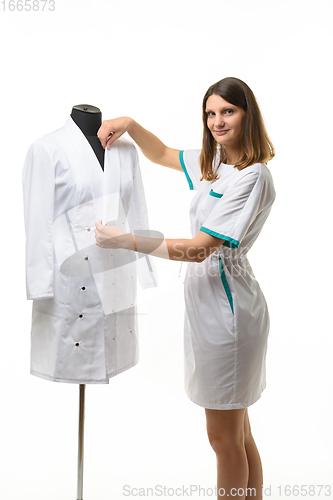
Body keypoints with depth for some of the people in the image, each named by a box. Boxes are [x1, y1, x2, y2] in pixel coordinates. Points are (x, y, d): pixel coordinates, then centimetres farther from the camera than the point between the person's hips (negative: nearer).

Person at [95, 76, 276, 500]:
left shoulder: (252, 176, -17)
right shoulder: (214, 163, 11)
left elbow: (200, 249, -22)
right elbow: (162, 154, 27)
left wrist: (127, 241, -21)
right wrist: (129, 124, 9)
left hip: (226, 305, -9)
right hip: (207, 302, 9)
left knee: (225, 438, 4)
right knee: (237, 434, 18)